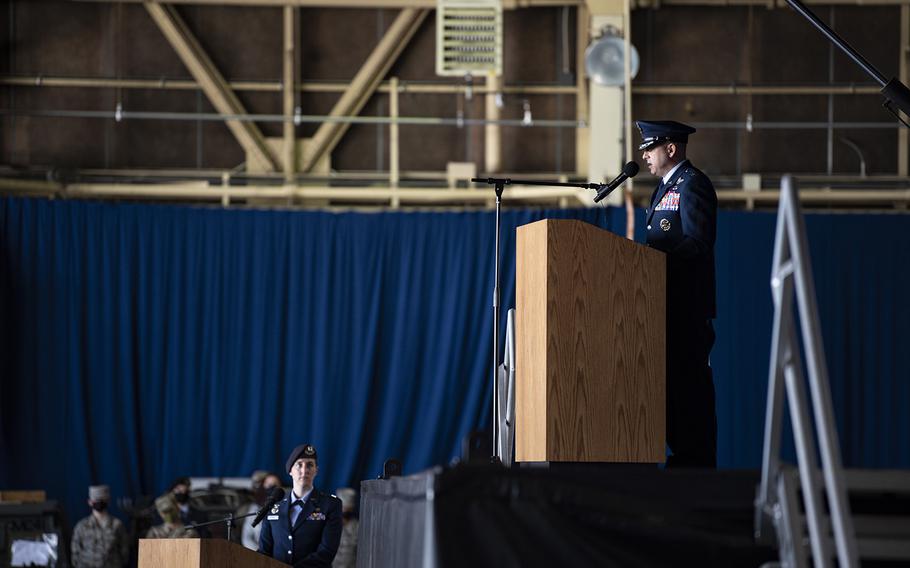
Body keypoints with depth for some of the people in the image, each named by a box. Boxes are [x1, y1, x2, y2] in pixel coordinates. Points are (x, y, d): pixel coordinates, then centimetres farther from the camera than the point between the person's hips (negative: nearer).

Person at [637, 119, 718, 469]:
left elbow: (698, 243, -18)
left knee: (689, 384, -8)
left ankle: (698, 461, -6)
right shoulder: (666, 186, 21)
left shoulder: (693, 184, -9)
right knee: (672, 382, 9)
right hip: (668, 306, 10)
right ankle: (683, 455, 12)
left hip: (687, 305, -10)